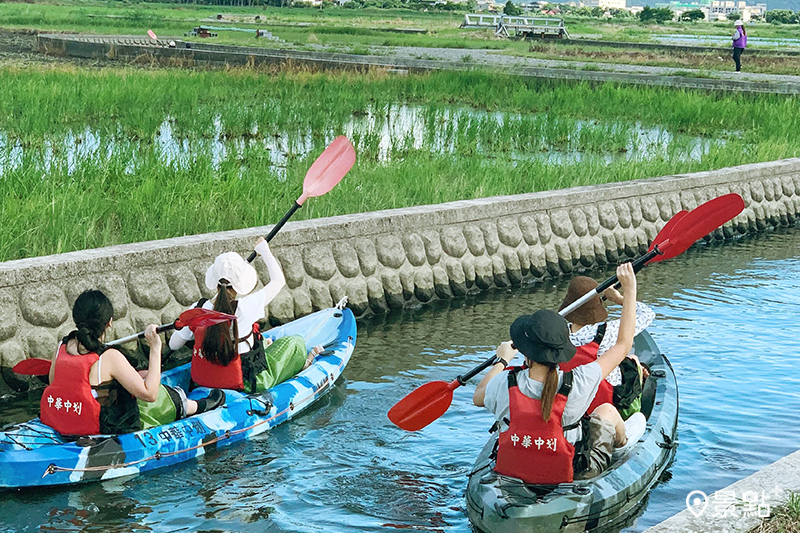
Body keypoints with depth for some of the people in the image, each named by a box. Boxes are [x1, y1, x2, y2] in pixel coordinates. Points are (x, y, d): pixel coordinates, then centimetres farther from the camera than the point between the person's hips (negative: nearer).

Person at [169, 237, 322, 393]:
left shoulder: (198, 309, -14)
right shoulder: (245, 307, -24)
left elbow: (173, 344, -1)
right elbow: (279, 280, -9)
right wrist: (264, 251, 6)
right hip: (245, 385, -5)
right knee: (295, 342, 17)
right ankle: (302, 364, 47)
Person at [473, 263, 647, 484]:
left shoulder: (504, 384, -23)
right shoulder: (577, 384, -27)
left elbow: (478, 397, 3)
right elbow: (623, 344, -14)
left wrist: (502, 360, 18)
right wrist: (629, 288, -6)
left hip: (510, 470, 2)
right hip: (568, 475, -2)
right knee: (607, 409, 19)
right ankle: (621, 444, 52)